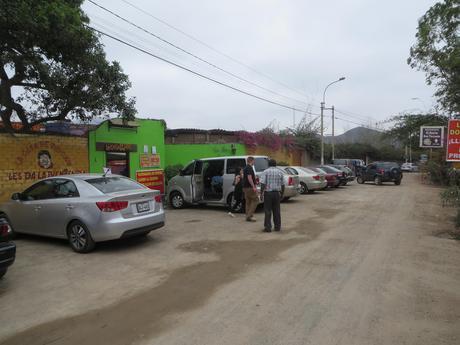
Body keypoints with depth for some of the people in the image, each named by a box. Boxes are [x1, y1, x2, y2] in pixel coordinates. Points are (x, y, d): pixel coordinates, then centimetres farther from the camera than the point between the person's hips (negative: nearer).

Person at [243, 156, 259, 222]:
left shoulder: (245, 168, 16)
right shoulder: (250, 168, -15)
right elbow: (249, 178, -23)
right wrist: (253, 187, -24)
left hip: (245, 187, 10)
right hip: (249, 187, -10)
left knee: (248, 202, 12)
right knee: (255, 200, -4)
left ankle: (248, 216, 13)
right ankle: (249, 215, -7)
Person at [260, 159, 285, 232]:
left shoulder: (265, 172, -3)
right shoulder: (280, 172, 8)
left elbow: (263, 184, -12)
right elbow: (283, 185, 8)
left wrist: (261, 193, -6)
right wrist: (282, 194, 17)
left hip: (268, 193, -3)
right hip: (277, 193, 3)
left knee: (268, 210, 1)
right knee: (277, 211, 10)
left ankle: (268, 227, 1)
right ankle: (277, 227, 15)